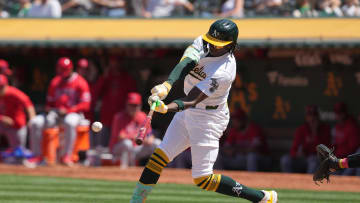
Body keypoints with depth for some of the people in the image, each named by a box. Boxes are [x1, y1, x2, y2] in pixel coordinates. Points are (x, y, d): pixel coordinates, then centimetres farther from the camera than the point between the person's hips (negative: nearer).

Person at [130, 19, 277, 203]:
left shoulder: (224, 71, -28)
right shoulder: (203, 44, -7)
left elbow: (192, 100, -35)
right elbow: (185, 63, -24)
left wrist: (167, 108, -52)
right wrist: (167, 84, -43)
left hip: (209, 117, -8)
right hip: (187, 112, 8)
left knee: (202, 178, -7)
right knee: (160, 155, 1)